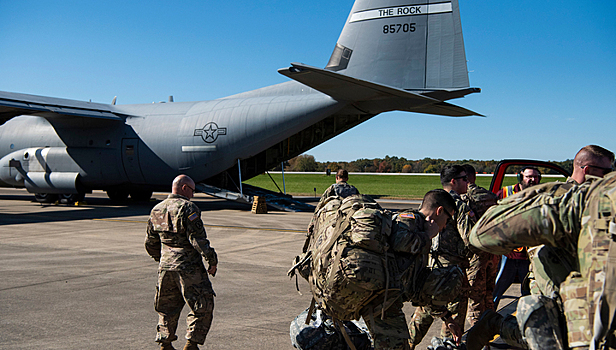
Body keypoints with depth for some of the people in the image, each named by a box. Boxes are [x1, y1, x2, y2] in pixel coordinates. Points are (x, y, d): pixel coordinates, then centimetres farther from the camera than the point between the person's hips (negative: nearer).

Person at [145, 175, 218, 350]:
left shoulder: (156, 210, 11)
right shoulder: (187, 208, -12)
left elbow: (150, 243, 18)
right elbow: (197, 239, -17)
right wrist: (212, 259, -10)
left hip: (165, 267, 7)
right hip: (188, 267, -7)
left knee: (167, 307, 20)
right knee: (202, 306, 4)